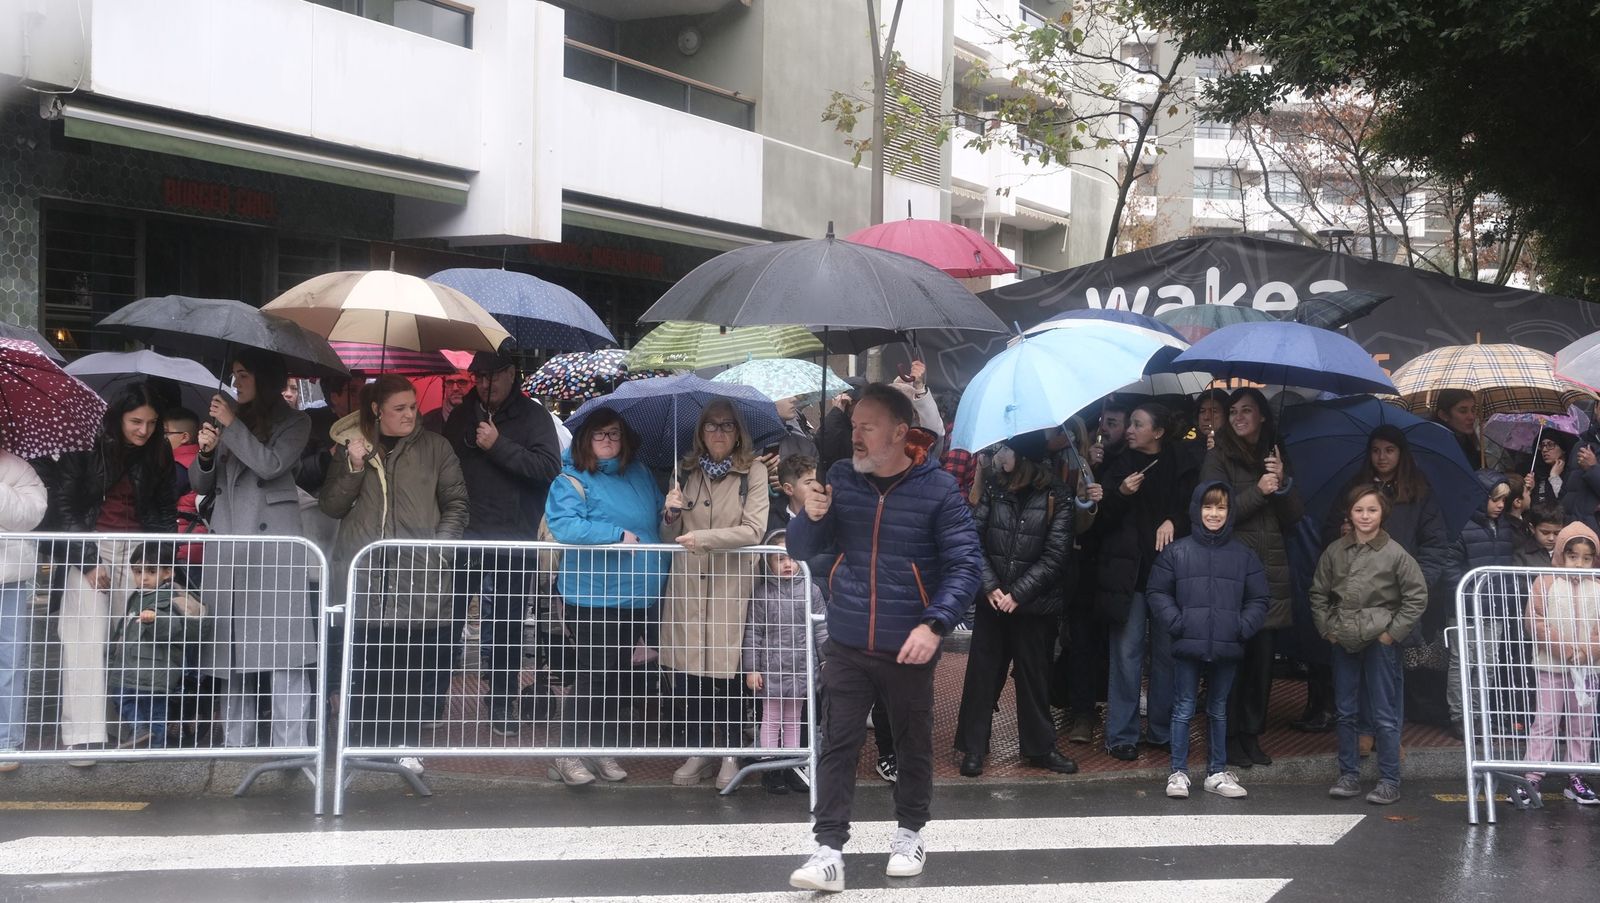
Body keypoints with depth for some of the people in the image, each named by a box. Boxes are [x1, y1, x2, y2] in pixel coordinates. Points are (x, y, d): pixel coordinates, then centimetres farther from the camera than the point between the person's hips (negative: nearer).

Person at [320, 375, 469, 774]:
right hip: (363, 573, 1)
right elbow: (331, 506, 11)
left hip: (418, 571, -1)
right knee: (366, 660, -3)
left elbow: (456, 502, 10)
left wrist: (441, 544, -4)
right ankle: (367, 741, 7)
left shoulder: (434, 447, 8)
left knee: (416, 661, -6)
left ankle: (405, 743, 5)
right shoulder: (351, 445, 13)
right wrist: (354, 467, -4)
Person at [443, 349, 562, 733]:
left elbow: (550, 467, -13)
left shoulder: (532, 415, 1)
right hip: (462, 538, 3)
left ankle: (502, 707, 14)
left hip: (512, 542, -2)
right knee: (447, 621, 3)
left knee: (506, 629, 3)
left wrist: (499, 445, -17)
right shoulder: (461, 416, 11)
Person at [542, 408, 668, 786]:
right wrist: (619, 535, -22)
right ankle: (569, 754, 4)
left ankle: (606, 750, 21)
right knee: (593, 675, -5)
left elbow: (659, 517, 29)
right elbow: (564, 525, -22)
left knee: (624, 677, 10)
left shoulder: (640, 475, 13)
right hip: (593, 595, -6)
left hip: (639, 595, 6)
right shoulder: (571, 481, -7)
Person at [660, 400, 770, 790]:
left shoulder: (753, 471, 0)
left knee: (725, 670, -2)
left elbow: (754, 530, -9)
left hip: (731, 585, -3)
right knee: (685, 669, 1)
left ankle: (730, 754, 11)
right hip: (687, 583, 3)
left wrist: (704, 538, -15)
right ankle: (697, 751, 14)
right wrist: (672, 514, -4)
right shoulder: (685, 472, 12)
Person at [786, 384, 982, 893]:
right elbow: (800, 550, 8)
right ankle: (829, 849, 1)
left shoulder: (937, 489, -8)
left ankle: (910, 832, 31)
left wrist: (934, 624, -23)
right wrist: (812, 518, -15)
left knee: (913, 744, 13)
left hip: (909, 648, -2)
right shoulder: (841, 479, 3)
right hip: (846, 645, 2)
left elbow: (966, 564, -10)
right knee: (837, 745, -2)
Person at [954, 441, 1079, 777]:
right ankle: (973, 747, 15)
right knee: (983, 671, 4)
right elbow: (974, 537, -2)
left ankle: (1039, 747, 24)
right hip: (993, 600, 2)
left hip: (1035, 602, -2)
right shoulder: (993, 487, 0)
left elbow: (1055, 555, -10)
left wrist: (1017, 593, -14)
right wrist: (990, 585, -12)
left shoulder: (1058, 497, -7)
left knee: (1034, 674, 10)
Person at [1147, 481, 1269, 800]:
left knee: (1219, 710, 14)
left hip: (1227, 648, 2)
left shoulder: (1244, 555, 4)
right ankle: (1178, 772, 11)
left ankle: (1217, 773, 22)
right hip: (1188, 646, -2)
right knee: (1184, 709, 3)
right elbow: (1158, 593, 0)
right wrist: (1176, 623, -11)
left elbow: (1258, 600, 7)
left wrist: (1243, 626, -7)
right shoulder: (1176, 551, -2)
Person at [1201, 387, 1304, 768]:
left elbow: (1295, 515, 12)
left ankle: (1251, 734, 13)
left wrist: (1282, 483, -5)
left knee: (1262, 654, 3)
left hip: (1271, 569, 5)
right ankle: (1229, 737, 2)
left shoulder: (1275, 457, 16)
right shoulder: (1219, 457, 2)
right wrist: (1258, 490, -14)